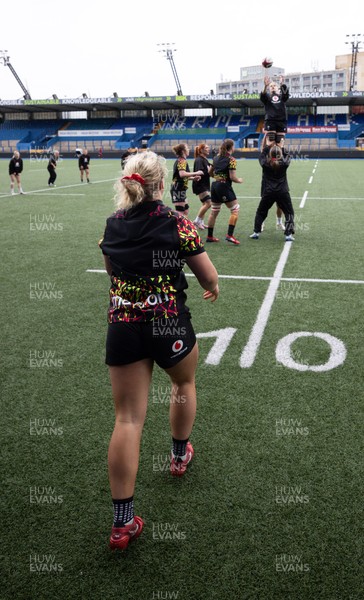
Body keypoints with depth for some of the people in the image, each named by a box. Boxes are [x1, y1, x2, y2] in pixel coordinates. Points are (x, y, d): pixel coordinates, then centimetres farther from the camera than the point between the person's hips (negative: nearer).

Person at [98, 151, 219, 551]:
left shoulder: (112, 225, 4)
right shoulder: (177, 223, -9)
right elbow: (209, 278, -4)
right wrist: (213, 289, 19)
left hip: (122, 326, 3)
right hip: (169, 325, -2)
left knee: (127, 419, 4)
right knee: (184, 383, 29)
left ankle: (123, 523, 7)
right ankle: (180, 455, 50)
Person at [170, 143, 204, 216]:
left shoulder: (179, 161, 16)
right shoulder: (182, 161, -12)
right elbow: (182, 174, -30)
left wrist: (193, 178, 14)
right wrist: (196, 173, -23)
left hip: (180, 190, 10)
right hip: (178, 190, -10)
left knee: (185, 210, 14)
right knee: (180, 212, -9)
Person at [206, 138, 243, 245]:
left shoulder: (217, 157, 11)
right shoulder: (231, 159, -11)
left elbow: (210, 172, 20)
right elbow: (233, 177, -15)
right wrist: (239, 180, 4)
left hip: (214, 185, 8)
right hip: (224, 187, -8)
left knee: (214, 212, 14)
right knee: (235, 210, -2)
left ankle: (209, 236, 18)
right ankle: (229, 235, -13)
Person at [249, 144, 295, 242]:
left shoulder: (265, 164, -3)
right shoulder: (284, 163, -4)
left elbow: (262, 154, 16)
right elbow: (288, 156, 17)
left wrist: (268, 146, 22)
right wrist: (281, 147, 20)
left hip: (268, 192, 1)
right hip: (283, 192, -1)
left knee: (261, 212, 18)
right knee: (289, 213, 10)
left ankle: (256, 232, 17)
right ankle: (288, 234, 0)